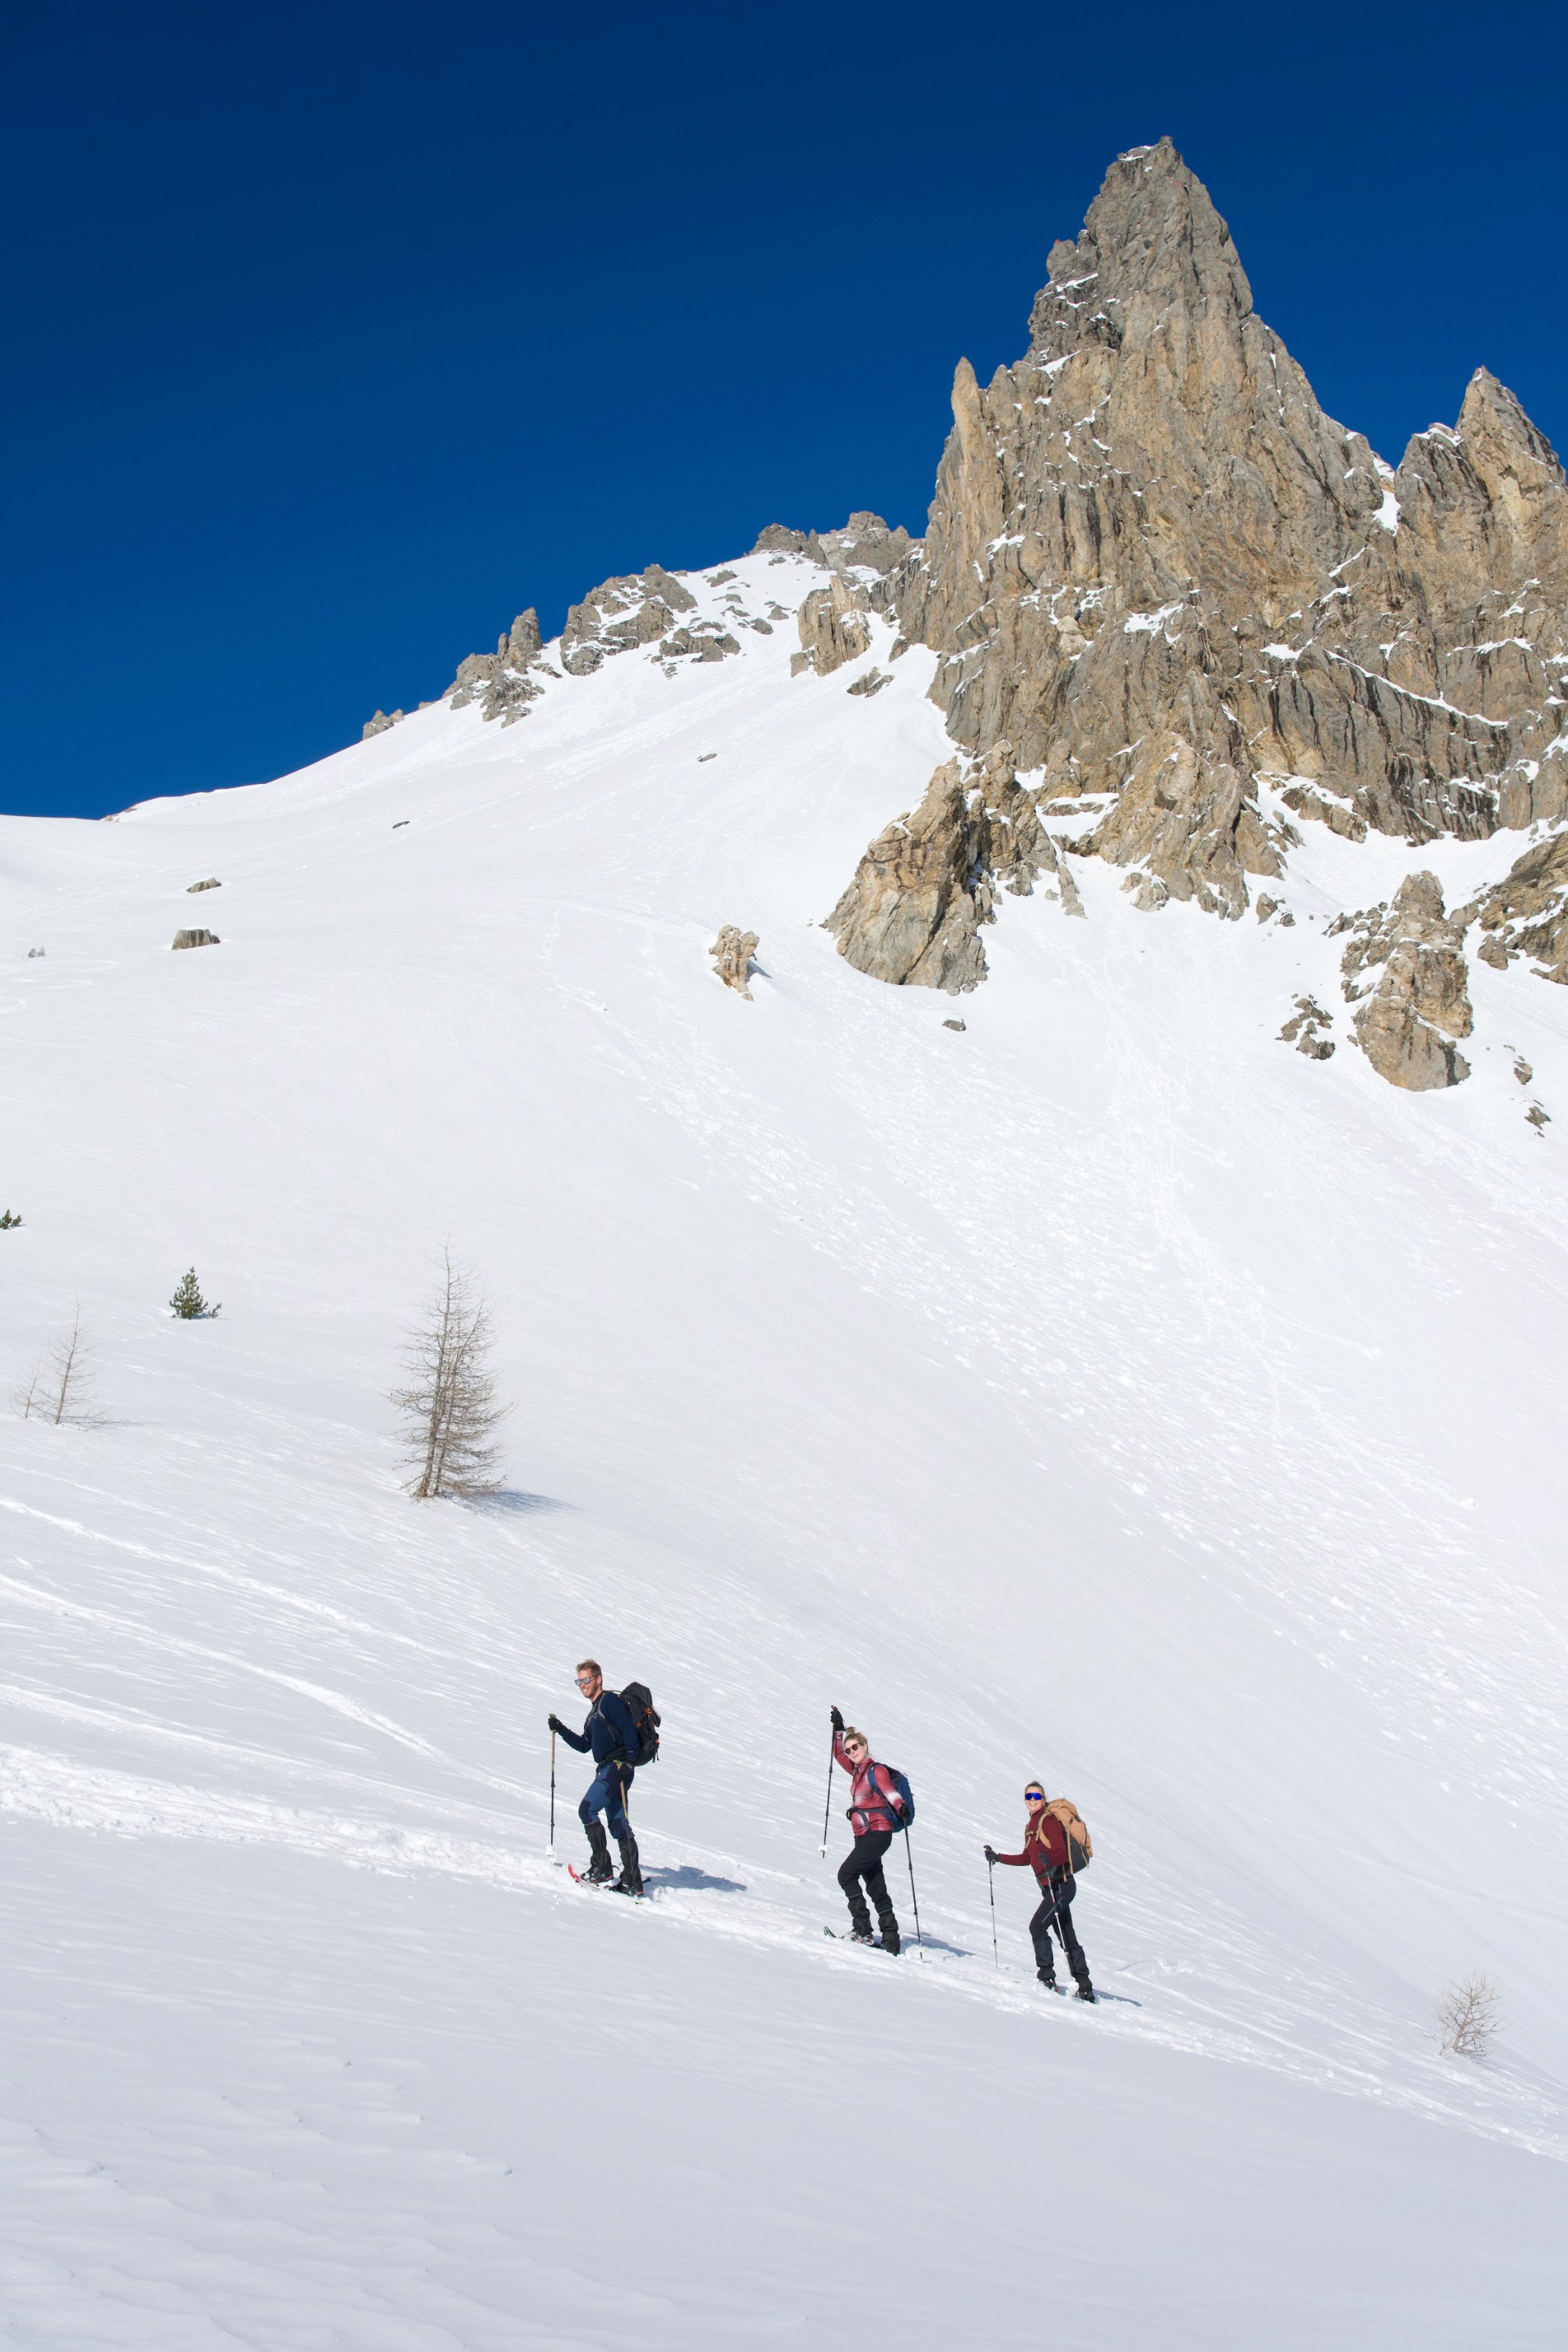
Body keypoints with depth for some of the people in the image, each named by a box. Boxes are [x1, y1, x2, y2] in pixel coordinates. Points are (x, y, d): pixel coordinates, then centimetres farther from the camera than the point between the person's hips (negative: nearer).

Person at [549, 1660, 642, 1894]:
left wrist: (628, 1761, -22)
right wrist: (561, 1730, 16)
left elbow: (630, 1730, -16)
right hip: (607, 1771, 10)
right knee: (618, 1826, 7)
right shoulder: (595, 1710, 23)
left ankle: (602, 1867, -8)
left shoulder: (610, 1701, -7)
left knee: (587, 1810, -11)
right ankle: (632, 1882, 6)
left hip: (617, 1769, -10)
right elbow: (584, 1746, 25)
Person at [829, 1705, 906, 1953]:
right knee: (876, 1887, 7)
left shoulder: (876, 1771, -9)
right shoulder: (858, 1771, 14)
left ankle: (862, 1929, -14)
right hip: (864, 1836, 9)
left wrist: (901, 1808, -43)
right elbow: (839, 1755, 31)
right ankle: (890, 1940, 9)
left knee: (846, 1874, -14)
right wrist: (838, 1729, 30)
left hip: (878, 1833, -9)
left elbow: (890, 1792, -25)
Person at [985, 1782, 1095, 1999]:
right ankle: (1085, 1988, 13)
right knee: (1067, 1937, 10)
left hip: (1061, 1885, -9)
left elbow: (1062, 1853, -19)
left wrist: (1049, 1860, -39)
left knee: (1037, 1926, -16)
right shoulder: (1031, 1826, 15)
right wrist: (998, 1857, 23)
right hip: (1051, 1888, 9)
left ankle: (1047, 1979, -13)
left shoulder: (1048, 1820, -11)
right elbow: (1027, 1858, 23)